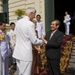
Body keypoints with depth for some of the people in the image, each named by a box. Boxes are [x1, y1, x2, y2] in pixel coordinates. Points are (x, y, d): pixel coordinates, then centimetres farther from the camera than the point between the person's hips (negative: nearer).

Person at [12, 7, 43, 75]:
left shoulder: (18, 22, 6)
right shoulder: (30, 24, -17)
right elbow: (34, 41, -14)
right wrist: (42, 41, 7)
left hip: (18, 52, 8)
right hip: (26, 53, -8)